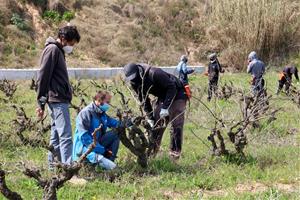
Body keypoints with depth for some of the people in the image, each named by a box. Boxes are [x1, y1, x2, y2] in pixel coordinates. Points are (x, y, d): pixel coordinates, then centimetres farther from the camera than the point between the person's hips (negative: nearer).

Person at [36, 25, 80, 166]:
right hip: (58, 101, -10)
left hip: (59, 100, 10)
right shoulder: (52, 49, -9)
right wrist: (41, 103, -15)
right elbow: (43, 76, -14)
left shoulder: (58, 50, 20)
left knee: (56, 136, 12)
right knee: (65, 136, -13)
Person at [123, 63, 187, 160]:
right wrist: (150, 117, -6)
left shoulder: (154, 73, -33)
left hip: (176, 94, -7)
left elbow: (172, 87, -30)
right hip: (163, 97, 7)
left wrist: (165, 107, -32)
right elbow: (144, 101, 1)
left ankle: (175, 153, -5)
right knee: (155, 123, 1)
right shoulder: (135, 83, -9)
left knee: (176, 125, -11)